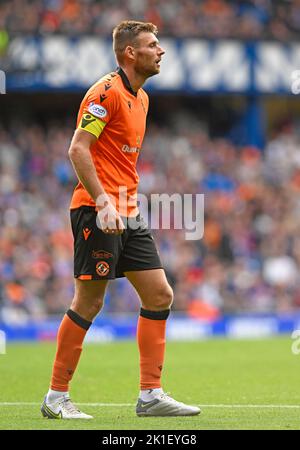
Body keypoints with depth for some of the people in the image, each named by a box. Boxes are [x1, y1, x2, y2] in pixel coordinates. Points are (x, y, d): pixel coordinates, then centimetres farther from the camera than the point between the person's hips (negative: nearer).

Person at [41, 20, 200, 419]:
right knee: (89, 302, -5)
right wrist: (103, 201, -25)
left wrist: (128, 200, 18)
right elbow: (78, 149, -18)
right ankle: (56, 397, 4)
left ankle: (151, 395, 7)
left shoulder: (141, 98, 17)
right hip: (97, 211, -9)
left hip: (127, 213, 9)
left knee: (160, 296, 4)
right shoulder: (107, 92, -12)